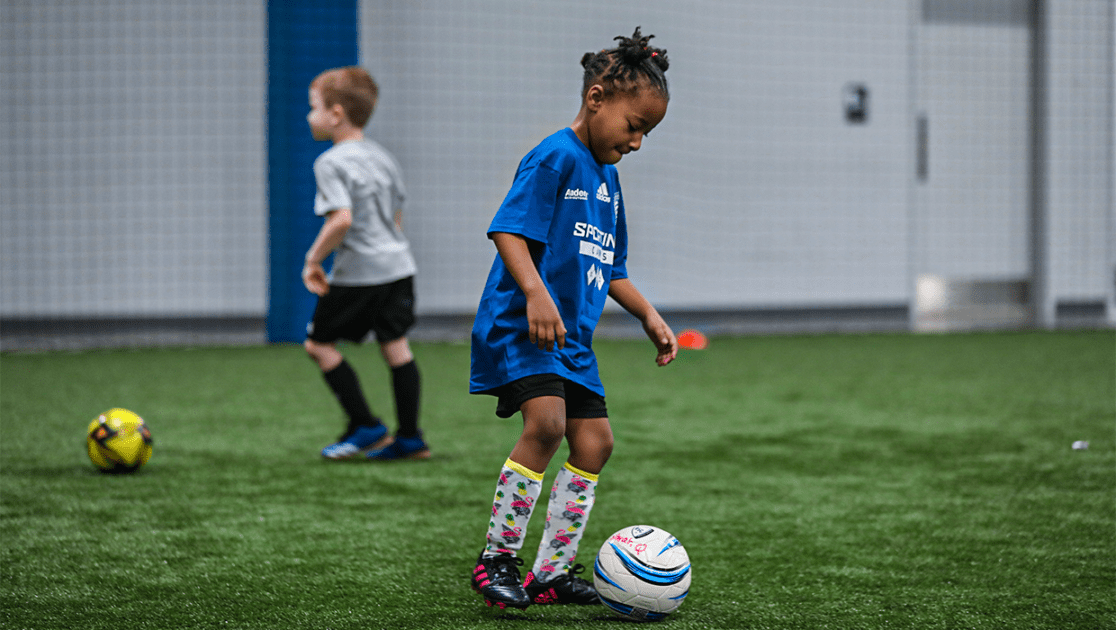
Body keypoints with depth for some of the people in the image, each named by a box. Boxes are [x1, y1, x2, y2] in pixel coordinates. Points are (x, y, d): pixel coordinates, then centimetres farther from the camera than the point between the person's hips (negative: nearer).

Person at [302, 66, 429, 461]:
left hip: (358, 274, -8)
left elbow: (341, 219, -25)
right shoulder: (382, 157, 13)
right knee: (396, 346, 10)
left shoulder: (331, 163, -13)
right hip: (398, 263, 8)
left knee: (319, 343, 6)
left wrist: (314, 258, -14)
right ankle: (410, 437, 9)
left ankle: (366, 428, 4)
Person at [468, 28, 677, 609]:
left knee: (593, 441, 6)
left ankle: (552, 571, 15)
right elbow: (509, 230, -19)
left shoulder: (607, 177, 19)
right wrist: (536, 294, -31)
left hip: (572, 337, 10)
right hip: (519, 324, -10)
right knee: (546, 421, -25)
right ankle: (496, 559, -14)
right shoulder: (556, 157, -10)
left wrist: (648, 315, 18)